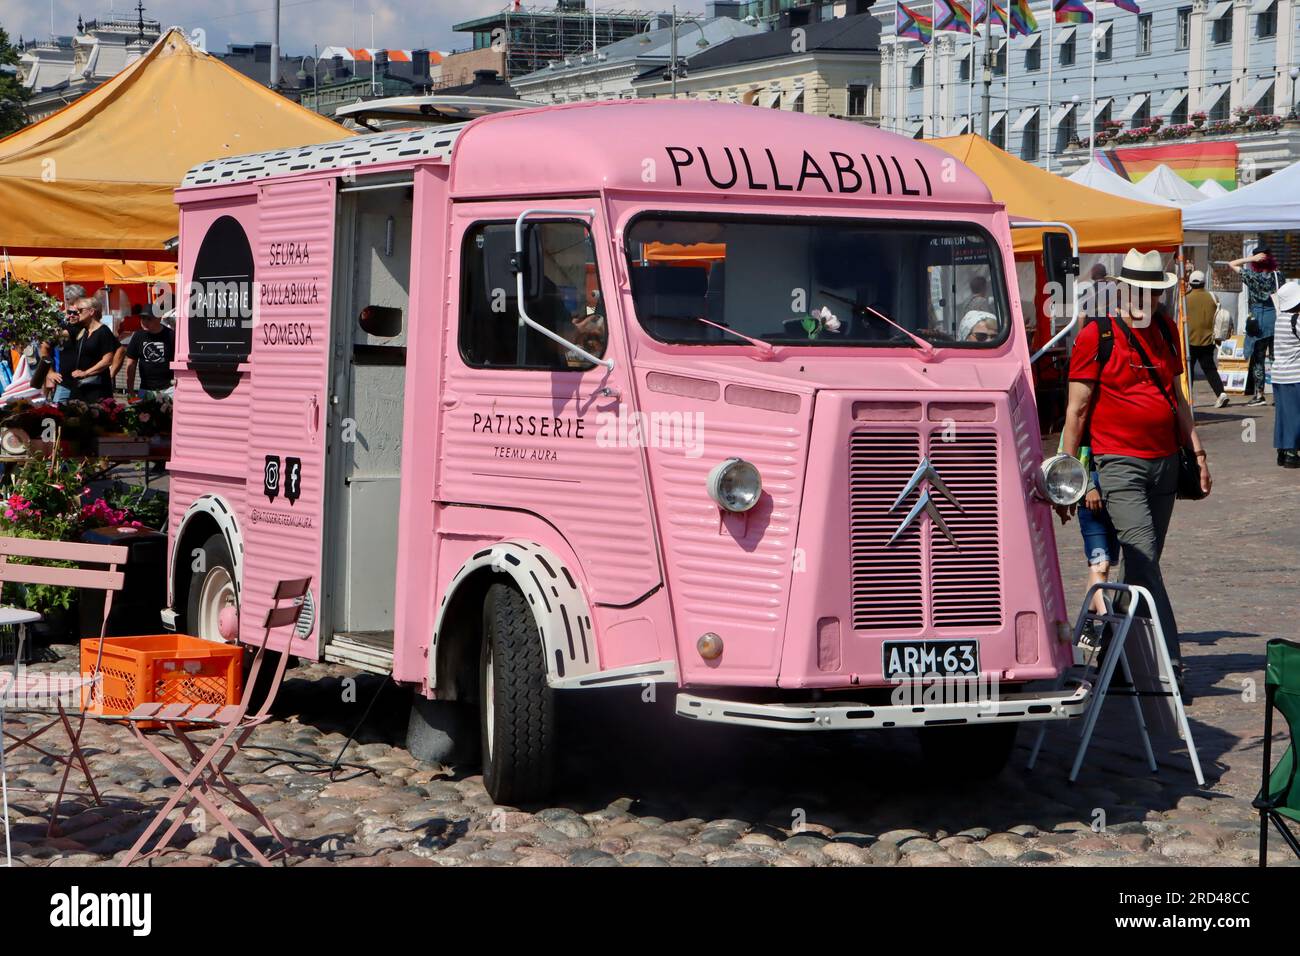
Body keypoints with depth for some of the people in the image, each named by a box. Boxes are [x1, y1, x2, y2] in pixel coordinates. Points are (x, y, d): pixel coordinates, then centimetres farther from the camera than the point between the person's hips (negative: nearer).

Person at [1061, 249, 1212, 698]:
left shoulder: (1165, 330, 15)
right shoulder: (1096, 336, -5)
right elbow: (1076, 410, -4)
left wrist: (1197, 450, 18)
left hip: (1165, 462, 6)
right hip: (1120, 463, -6)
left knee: (1145, 563, 9)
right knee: (1143, 559, -16)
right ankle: (1169, 664, -21)